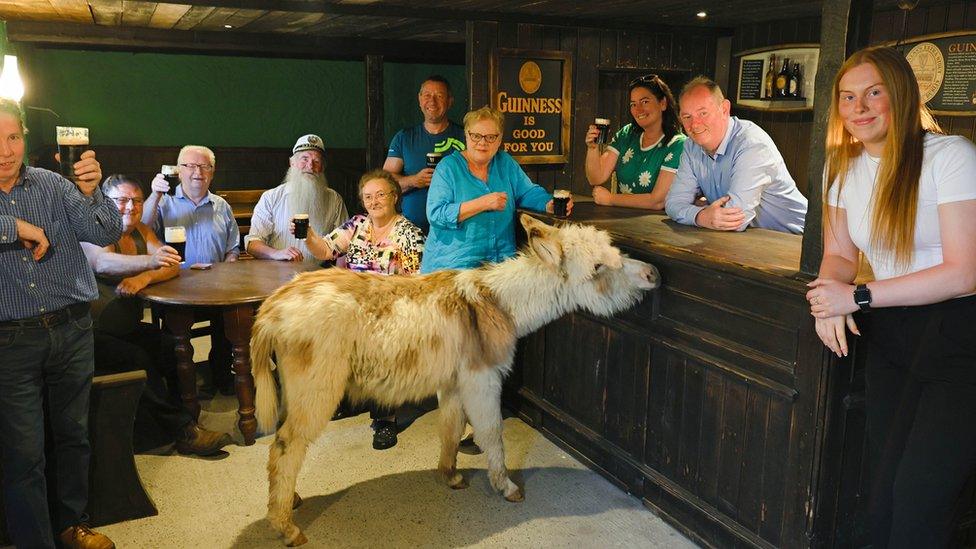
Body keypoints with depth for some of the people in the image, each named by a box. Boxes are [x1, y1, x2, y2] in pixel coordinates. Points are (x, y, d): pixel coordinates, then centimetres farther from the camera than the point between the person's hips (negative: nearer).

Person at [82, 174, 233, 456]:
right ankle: (182, 430, -22)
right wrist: (150, 261, -51)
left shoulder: (140, 231, 10)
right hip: (94, 334, -7)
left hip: (127, 327, 7)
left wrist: (145, 277, -26)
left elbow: (172, 266, -2)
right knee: (137, 358, -27)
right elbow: (101, 263, -33)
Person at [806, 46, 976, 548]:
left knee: (918, 498, -9)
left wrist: (858, 297, -18)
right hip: (889, 337, 6)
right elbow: (839, 255, 12)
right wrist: (829, 301, -11)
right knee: (883, 501, 8)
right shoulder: (842, 167, 8)